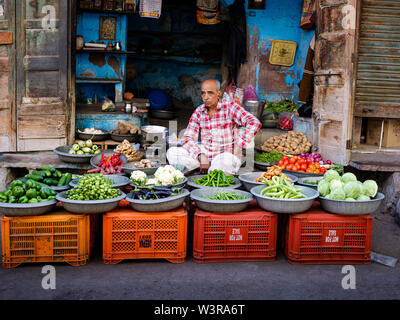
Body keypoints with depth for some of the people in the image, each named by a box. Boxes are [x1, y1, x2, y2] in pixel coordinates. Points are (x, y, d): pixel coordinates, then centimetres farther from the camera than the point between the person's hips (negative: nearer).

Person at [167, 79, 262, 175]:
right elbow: (188, 139, 0)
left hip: (227, 155, -3)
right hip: (205, 155, 4)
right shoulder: (198, 112, 7)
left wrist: (239, 145, -23)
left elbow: (255, 123, -17)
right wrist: (201, 156, -19)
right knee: (172, 152, -15)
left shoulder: (230, 107, -5)